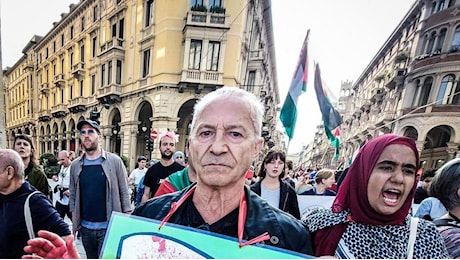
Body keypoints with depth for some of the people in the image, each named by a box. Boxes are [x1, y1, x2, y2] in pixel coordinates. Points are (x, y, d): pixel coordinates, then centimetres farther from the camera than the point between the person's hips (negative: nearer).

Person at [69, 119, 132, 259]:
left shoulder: (114, 161, -9)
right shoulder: (75, 165, 3)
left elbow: (124, 193, -6)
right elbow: (73, 196, 9)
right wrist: (74, 224, 7)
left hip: (109, 227, -4)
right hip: (85, 227, 4)